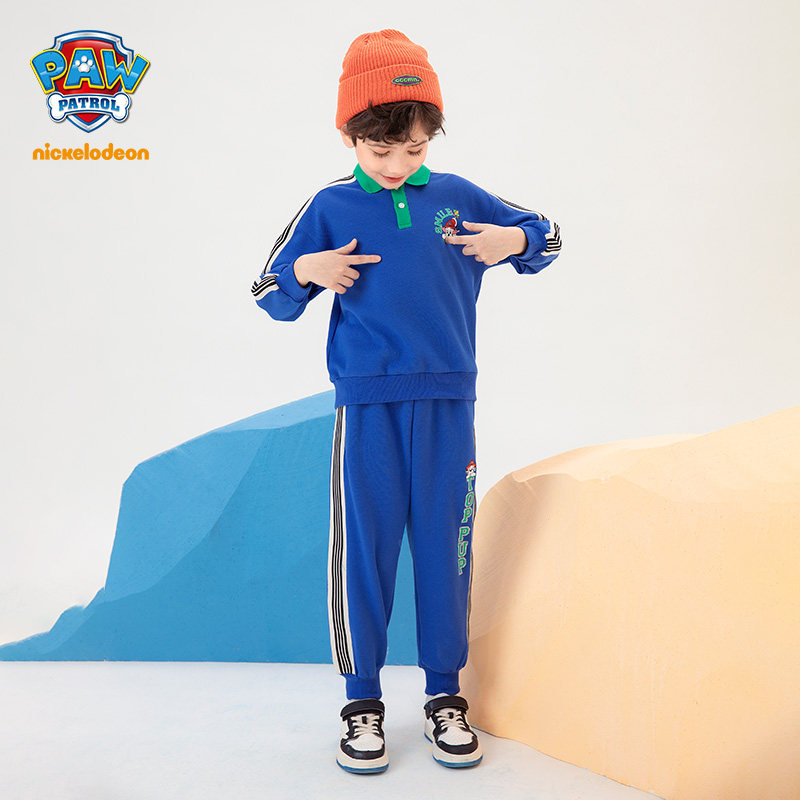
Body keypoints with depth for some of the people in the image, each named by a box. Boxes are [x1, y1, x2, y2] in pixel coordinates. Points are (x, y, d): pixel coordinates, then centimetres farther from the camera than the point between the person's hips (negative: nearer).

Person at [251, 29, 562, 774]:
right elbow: (270, 296, 8)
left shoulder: (459, 197, 8)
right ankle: (362, 700, 18)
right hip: (366, 404, -1)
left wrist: (515, 241, -5)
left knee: (444, 544, 7)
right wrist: (307, 271, -12)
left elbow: (545, 235, 17)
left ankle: (444, 694, 22)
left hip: (447, 403, 2)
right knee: (363, 548, 2)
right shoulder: (328, 207, 4)